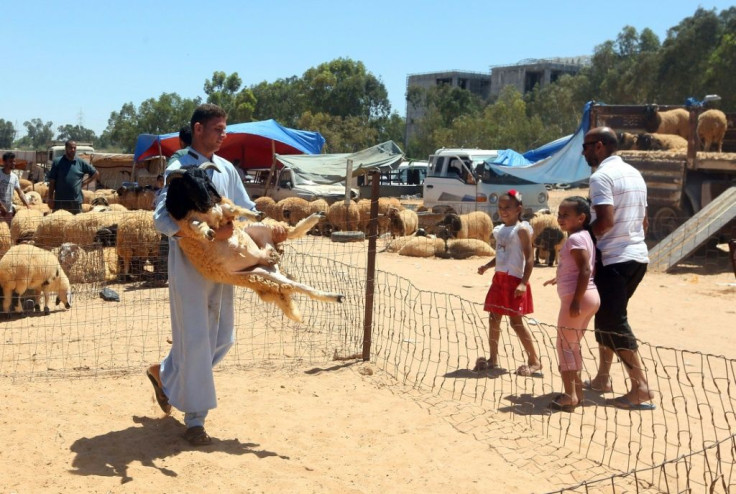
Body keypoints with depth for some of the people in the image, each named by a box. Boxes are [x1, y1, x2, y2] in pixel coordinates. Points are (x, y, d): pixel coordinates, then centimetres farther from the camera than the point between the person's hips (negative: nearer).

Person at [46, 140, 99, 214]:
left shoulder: (81, 163, 5)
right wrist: (50, 199, -3)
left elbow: (96, 174, 13)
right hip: (59, 201, -1)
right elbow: (52, 182, 1)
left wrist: (85, 182, 2)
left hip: (76, 201, 1)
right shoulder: (57, 162, 1)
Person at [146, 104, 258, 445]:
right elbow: (162, 219, -20)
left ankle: (165, 373, 36)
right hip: (188, 264, -7)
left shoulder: (226, 169, 11)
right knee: (195, 339, -3)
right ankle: (195, 419, 9)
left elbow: (247, 210, 18)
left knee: (222, 337, 13)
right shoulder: (178, 169, -8)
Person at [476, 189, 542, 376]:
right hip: (499, 279, 8)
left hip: (514, 280, -8)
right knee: (494, 318, 10)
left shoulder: (521, 229, -11)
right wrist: (486, 266, 7)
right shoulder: (499, 230, 13)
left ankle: (534, 361, 4)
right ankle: (493, 359, 21)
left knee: (516, 321, -6)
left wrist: (523, 283, -22)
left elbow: (529, 258, -15)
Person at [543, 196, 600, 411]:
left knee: (564, 345, -6)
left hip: (577, 297, -11)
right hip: (588, 297, 11)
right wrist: (560, 279, 30)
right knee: (572, 345, 18)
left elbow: (585, 270, -23)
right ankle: (576, 390, 24)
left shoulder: (575, 238, -14)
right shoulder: (584, 236, 17)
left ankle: (570, 395, -7)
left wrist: (576, 300, -26)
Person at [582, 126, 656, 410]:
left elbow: (605, 221, -23)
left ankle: (641, 390, -8)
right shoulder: (634, 174, 15)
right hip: (638, 256, 9)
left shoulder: (602, 176, -13)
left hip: (614, 259, -9)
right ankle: (602, 378, 26)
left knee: (613, 323, -6)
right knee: (607, 316, 19)